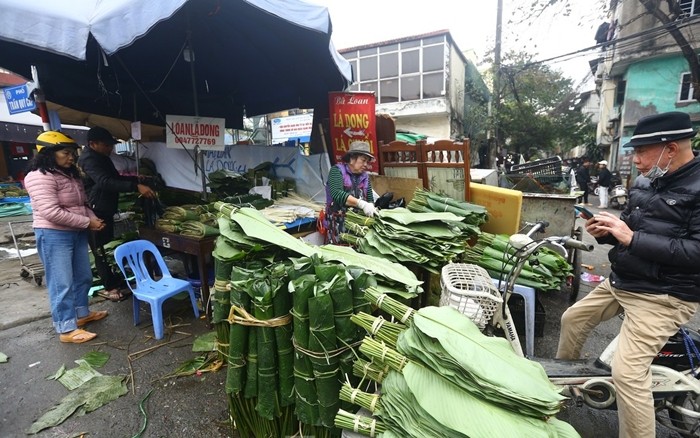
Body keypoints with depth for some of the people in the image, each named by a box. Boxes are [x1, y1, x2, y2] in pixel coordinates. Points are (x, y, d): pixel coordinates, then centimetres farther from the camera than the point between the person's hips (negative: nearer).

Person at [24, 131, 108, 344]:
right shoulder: (40, 177, -16)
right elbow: (51, 212, -24)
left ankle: (81, 314, 34)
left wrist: (93, 217, -2)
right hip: (54, 235, -9)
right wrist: (87, 222, -20)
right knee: (62, 284, -2)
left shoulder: (71, 174, 11)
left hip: (77, 233, 9)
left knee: (83, 277, 17)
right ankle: (66, 329, 9)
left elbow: (82, 204, 18)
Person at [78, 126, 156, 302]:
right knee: (101, 250, -1)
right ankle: (109, 287, 8)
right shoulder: (89, 159, -18)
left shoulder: (102, 157, 15)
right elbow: (105, 182, -35)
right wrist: (136, 187, -45)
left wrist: (137, 179, 9)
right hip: (96, 211, -10)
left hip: (105, 210, 10)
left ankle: (116, 282, 24)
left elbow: (115, 178, 25)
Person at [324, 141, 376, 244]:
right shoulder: (337, 170, -6)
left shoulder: (365, 176, 10)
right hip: (338, 224, -5)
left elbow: (370, 199, 8)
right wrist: (361, 204, -29)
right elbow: (336, 194, -21)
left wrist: (370, 207, -16)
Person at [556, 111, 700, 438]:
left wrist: (632, 238, -27)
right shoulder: (644, 183, 9)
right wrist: (605, 232, -4)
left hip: (663, 297, -9)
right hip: (621, 283, 9)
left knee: (628, 372, -17)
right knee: (572, 319, 20)